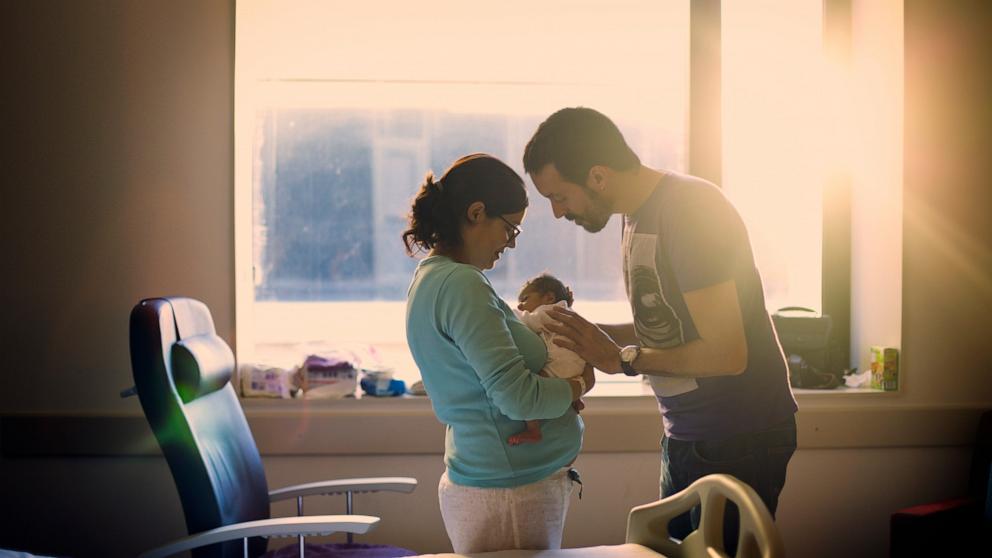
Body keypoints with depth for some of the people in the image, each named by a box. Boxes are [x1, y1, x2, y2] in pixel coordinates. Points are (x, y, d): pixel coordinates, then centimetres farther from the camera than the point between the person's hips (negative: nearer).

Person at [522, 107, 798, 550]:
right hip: (686, 438, 9)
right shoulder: (638, 213, 9)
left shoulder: (690, 208, -20)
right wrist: (589, 333, 1)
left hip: (738, 442, -9)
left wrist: (622, 359, -15)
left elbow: (726, 353, -25)